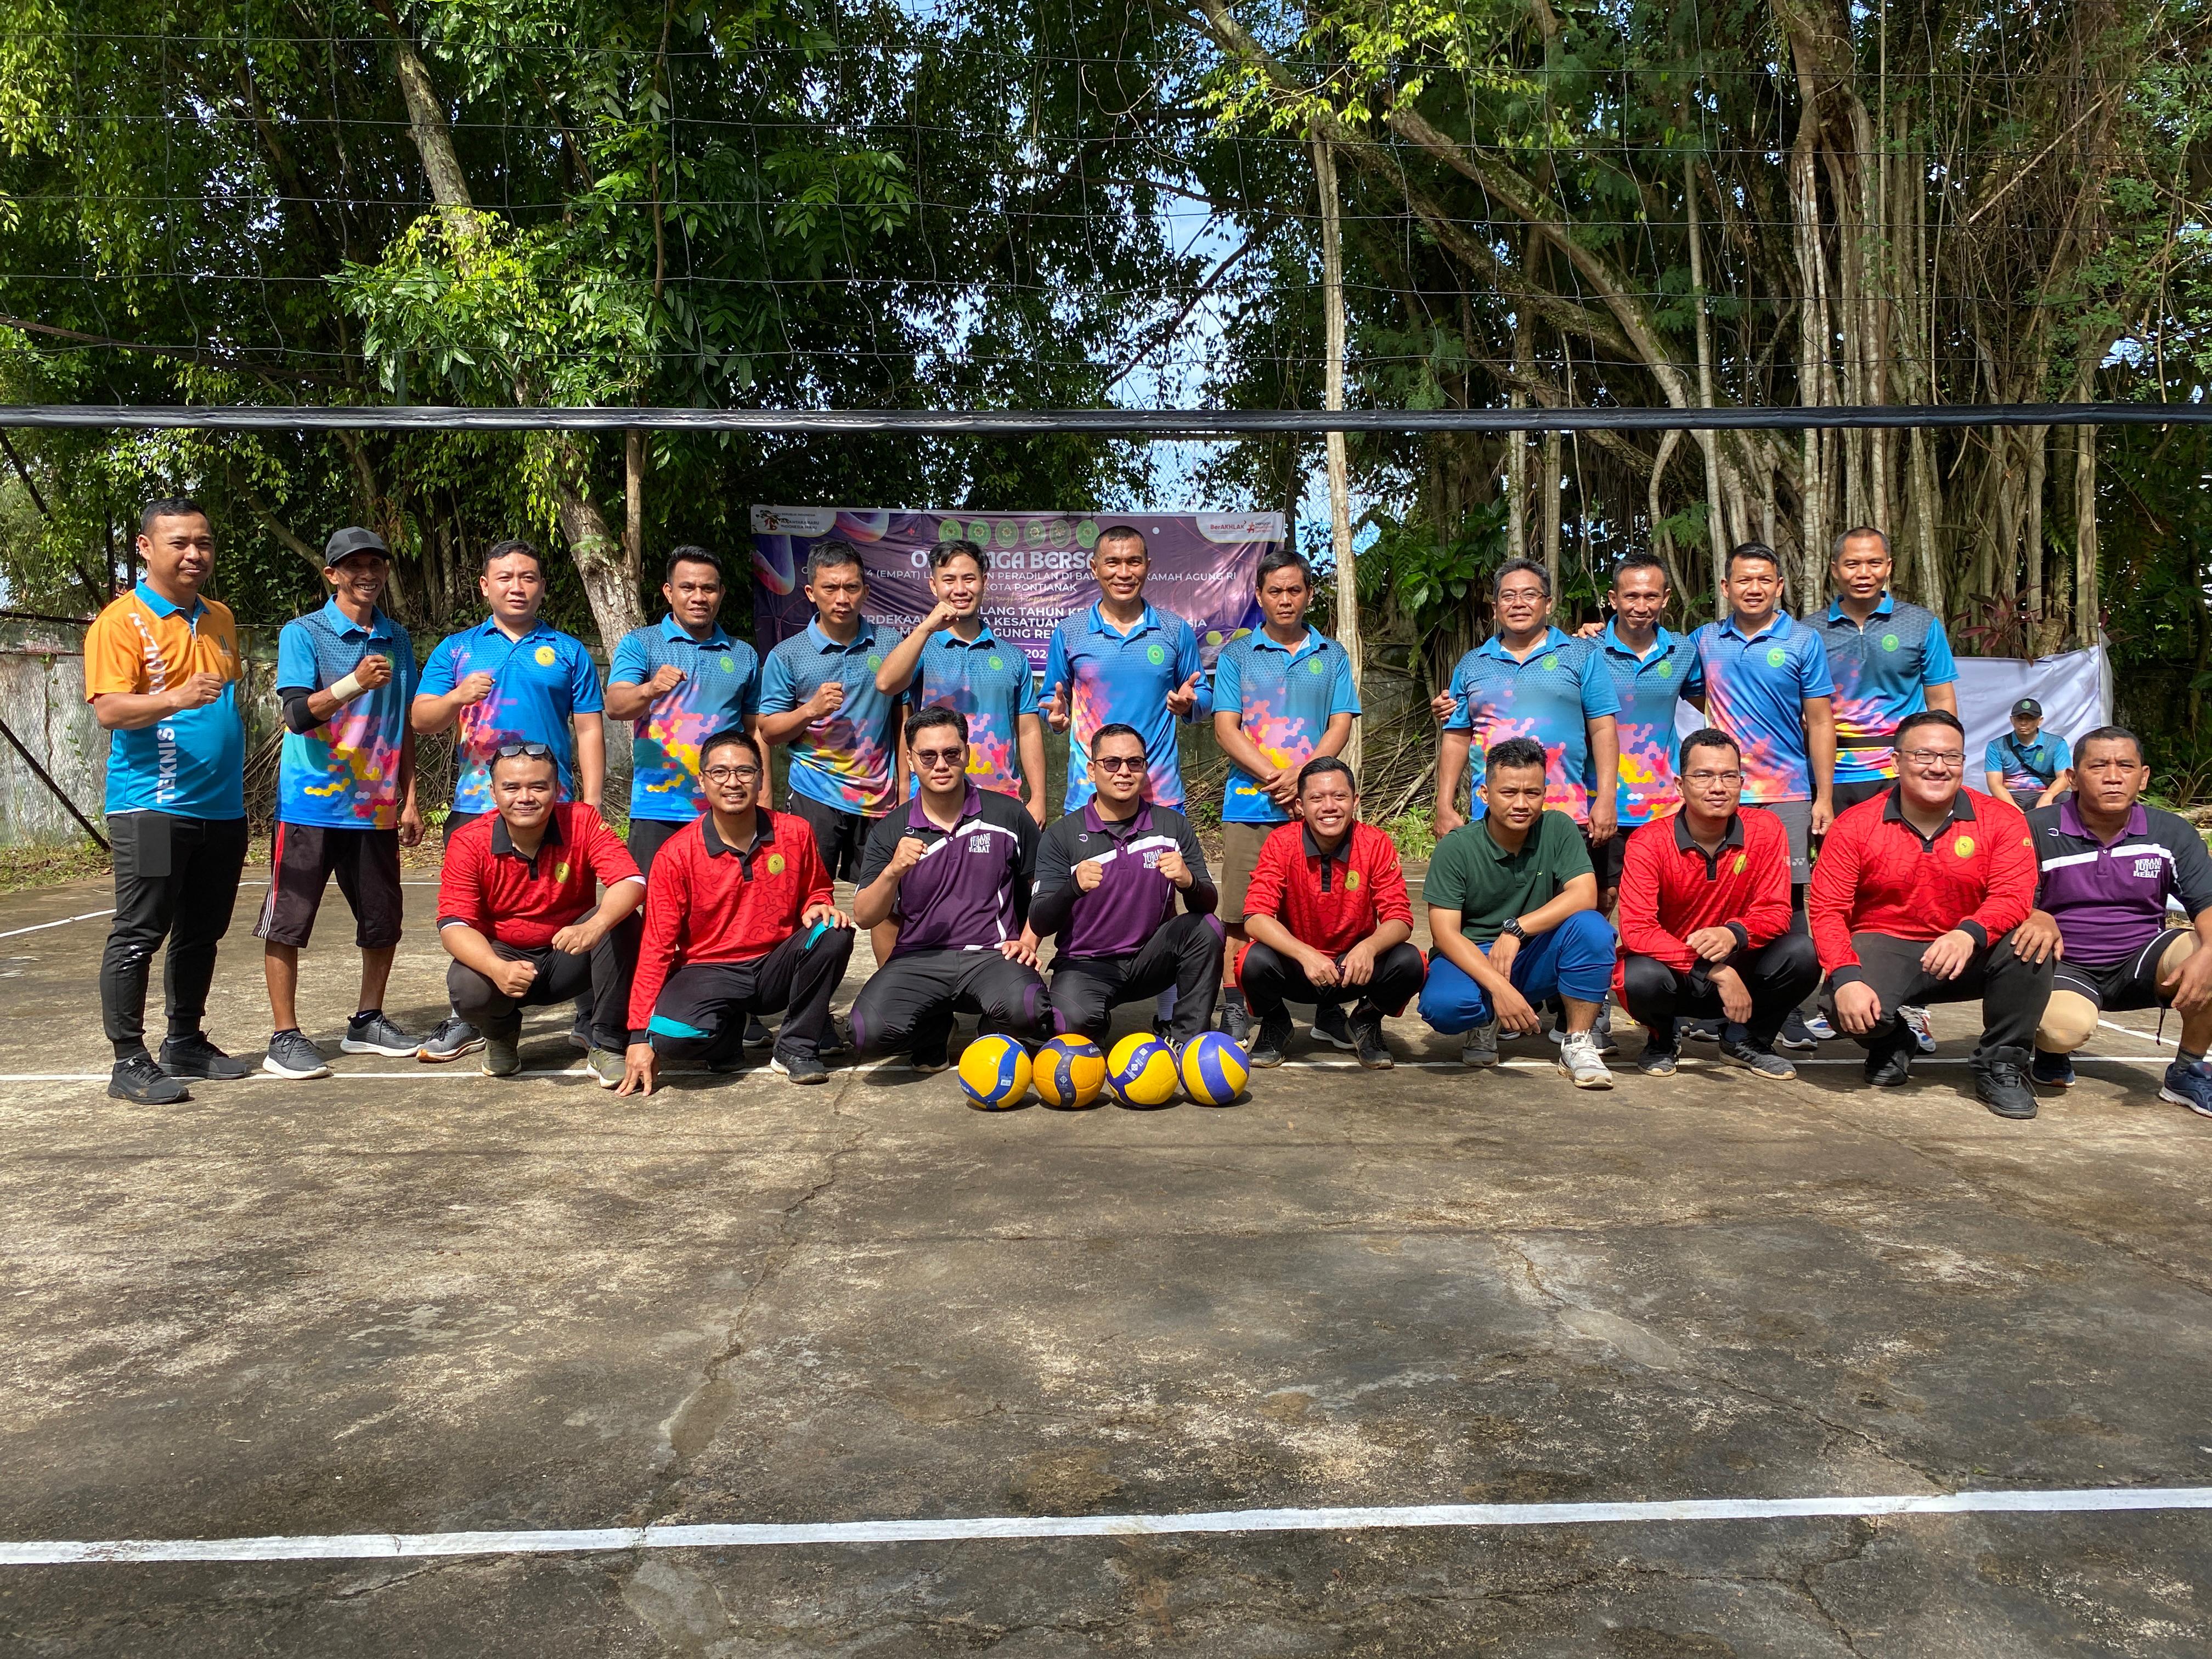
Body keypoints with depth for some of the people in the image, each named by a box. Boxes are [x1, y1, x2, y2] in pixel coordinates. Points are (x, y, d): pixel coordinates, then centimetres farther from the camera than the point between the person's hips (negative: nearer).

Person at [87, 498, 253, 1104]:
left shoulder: (220, 619, 15)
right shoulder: (121, 621, -7)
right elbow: (108, 709, -16)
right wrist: (175, 698, -34)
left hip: (221, 806, 7)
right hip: (152, 806, -7)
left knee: (201, 934, 13)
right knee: (138, 935, -4)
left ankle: (185, 1043, 24)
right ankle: (129, 1061, 2)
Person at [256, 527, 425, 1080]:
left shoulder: (398, 640, 11)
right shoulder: (303, 634, -3)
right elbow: (297, 714, -15)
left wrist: (409, 800, 12)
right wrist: (355, 684, -29)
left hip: (376, 808, 5)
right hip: (311, 805, -5)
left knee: (383, 921, 9)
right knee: (287, 921, -2)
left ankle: (367, 1023, 25)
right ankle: (285, 1038, 6)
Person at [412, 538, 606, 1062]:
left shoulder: (568, 651, 11)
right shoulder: (456, 649, 13)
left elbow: (589, 730, 8)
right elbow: (420, 721, 6)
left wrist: (591, 802, -1)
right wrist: (459, 697, -16)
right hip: (475, 806, 1)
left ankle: (588, 1017, 7)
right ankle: (466, 1020, 15)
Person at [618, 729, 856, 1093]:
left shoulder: (795, 833, -3)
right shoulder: (676, 854, -10)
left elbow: (815, 893, 15)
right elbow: (657, 945, -9)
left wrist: (819, 907, -13)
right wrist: (640, 1037, -13)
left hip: (776, 967, 3)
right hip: (709, 971, -2)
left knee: (834, 934, -25)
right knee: (673, 1037, -33)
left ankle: (797, 1047, -6)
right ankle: (730, 1027, 6)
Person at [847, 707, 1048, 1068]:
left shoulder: (1008, 815, 6)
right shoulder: (892, 832, 8)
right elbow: (865, 917, 2)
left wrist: (1028, 942, 0)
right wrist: (893, 871, -16)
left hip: (992, 954, -1)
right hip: (918, 958, 2)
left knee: (1025, 1009, -36)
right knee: (868, 1031, -28)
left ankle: (995, 1034, 5)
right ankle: (936, 1030, 9)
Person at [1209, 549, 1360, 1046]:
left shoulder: (1332, 656, 12)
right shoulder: (1237, 655, 9)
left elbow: (1340, 727, 4)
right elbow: (1226, 730, 0)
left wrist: (1300, 776, -12)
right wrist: (1274, 780, -11)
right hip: (1250, 805, -1)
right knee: (1240, 916, -1)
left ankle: (1328, 1013, 13)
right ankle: (1235, 1015, 7)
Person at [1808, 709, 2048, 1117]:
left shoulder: (2001, 820, -4)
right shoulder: (1856, 825, -6)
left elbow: (2012, 897, -16)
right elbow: (1827, 909, -11)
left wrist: (1969, 934, -38)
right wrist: (1845, 977, -27)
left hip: (1968, 955, 1)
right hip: (1886, 947, -1)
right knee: (1852, 1012, -31)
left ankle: (2002, 1067, -6)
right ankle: (1890, 1046, 12)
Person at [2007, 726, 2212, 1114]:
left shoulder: (2171, 833, 1)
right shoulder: (2038, 830, -7)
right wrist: (2037, 920, -32)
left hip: (2140, 963, 4)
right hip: (2065, 967, -4)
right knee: (2067, 1026, -37)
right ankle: (2052, 1052, 6)